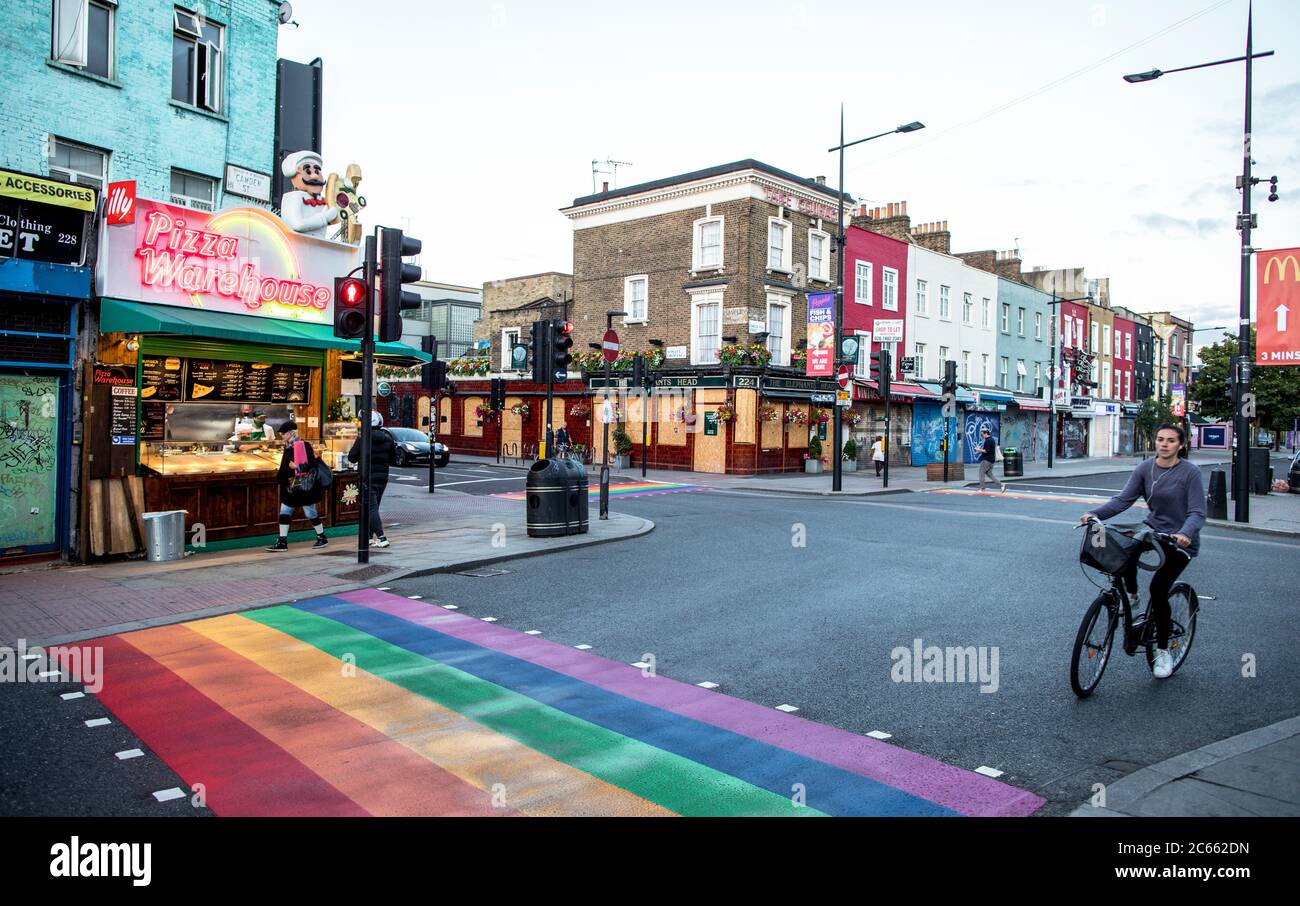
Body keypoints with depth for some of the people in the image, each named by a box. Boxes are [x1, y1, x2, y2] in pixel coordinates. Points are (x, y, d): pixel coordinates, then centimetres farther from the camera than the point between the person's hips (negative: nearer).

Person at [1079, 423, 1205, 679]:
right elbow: (1123, 499, -8)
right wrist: (1095, 514, -23)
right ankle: (1132, 598, -3)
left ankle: (1163, 651, 3)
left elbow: (1197, 513, -19)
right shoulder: (1145, 468, -2)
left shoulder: (1190, 473, -13)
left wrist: (1185, 533, -40)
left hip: (1180, 541, -4)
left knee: (1158, 587, -16)